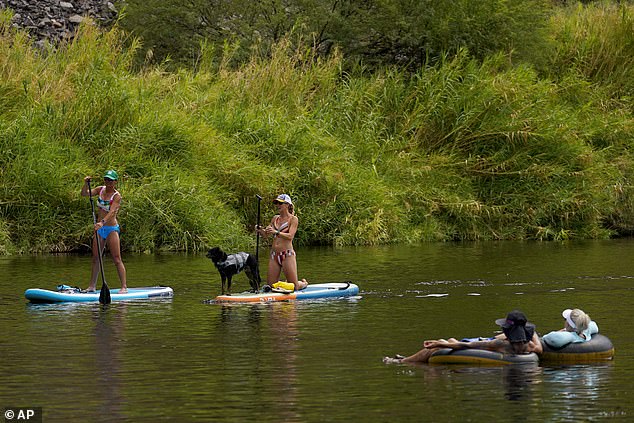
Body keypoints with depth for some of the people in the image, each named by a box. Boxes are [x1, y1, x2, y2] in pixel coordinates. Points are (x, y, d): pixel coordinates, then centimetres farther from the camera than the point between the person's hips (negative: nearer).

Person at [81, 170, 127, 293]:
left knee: (117, 259, -9)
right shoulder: (100, 190, 7)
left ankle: (124, 286, -9)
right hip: (100, 228, 6)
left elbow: (112, 212, -26)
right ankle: (92, 286, 15)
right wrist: (86, 184, -19)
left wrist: (102, 222, -41)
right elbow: (84, 194, 0)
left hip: (111, 228, -6)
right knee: (95, 258, 9)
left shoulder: (117, 196, -12)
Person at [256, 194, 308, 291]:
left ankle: (304, 283, 32)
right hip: (274, 255, 5)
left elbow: (290, 236, -16)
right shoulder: (275, 218, 15)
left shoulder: (293, 219, -2)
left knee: (294, 286, -2)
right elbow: (266, 234, 10)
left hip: (287, 254, -5)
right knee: (271, 285, 3)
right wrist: (261, 230, -13)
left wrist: (276, 232, -30)